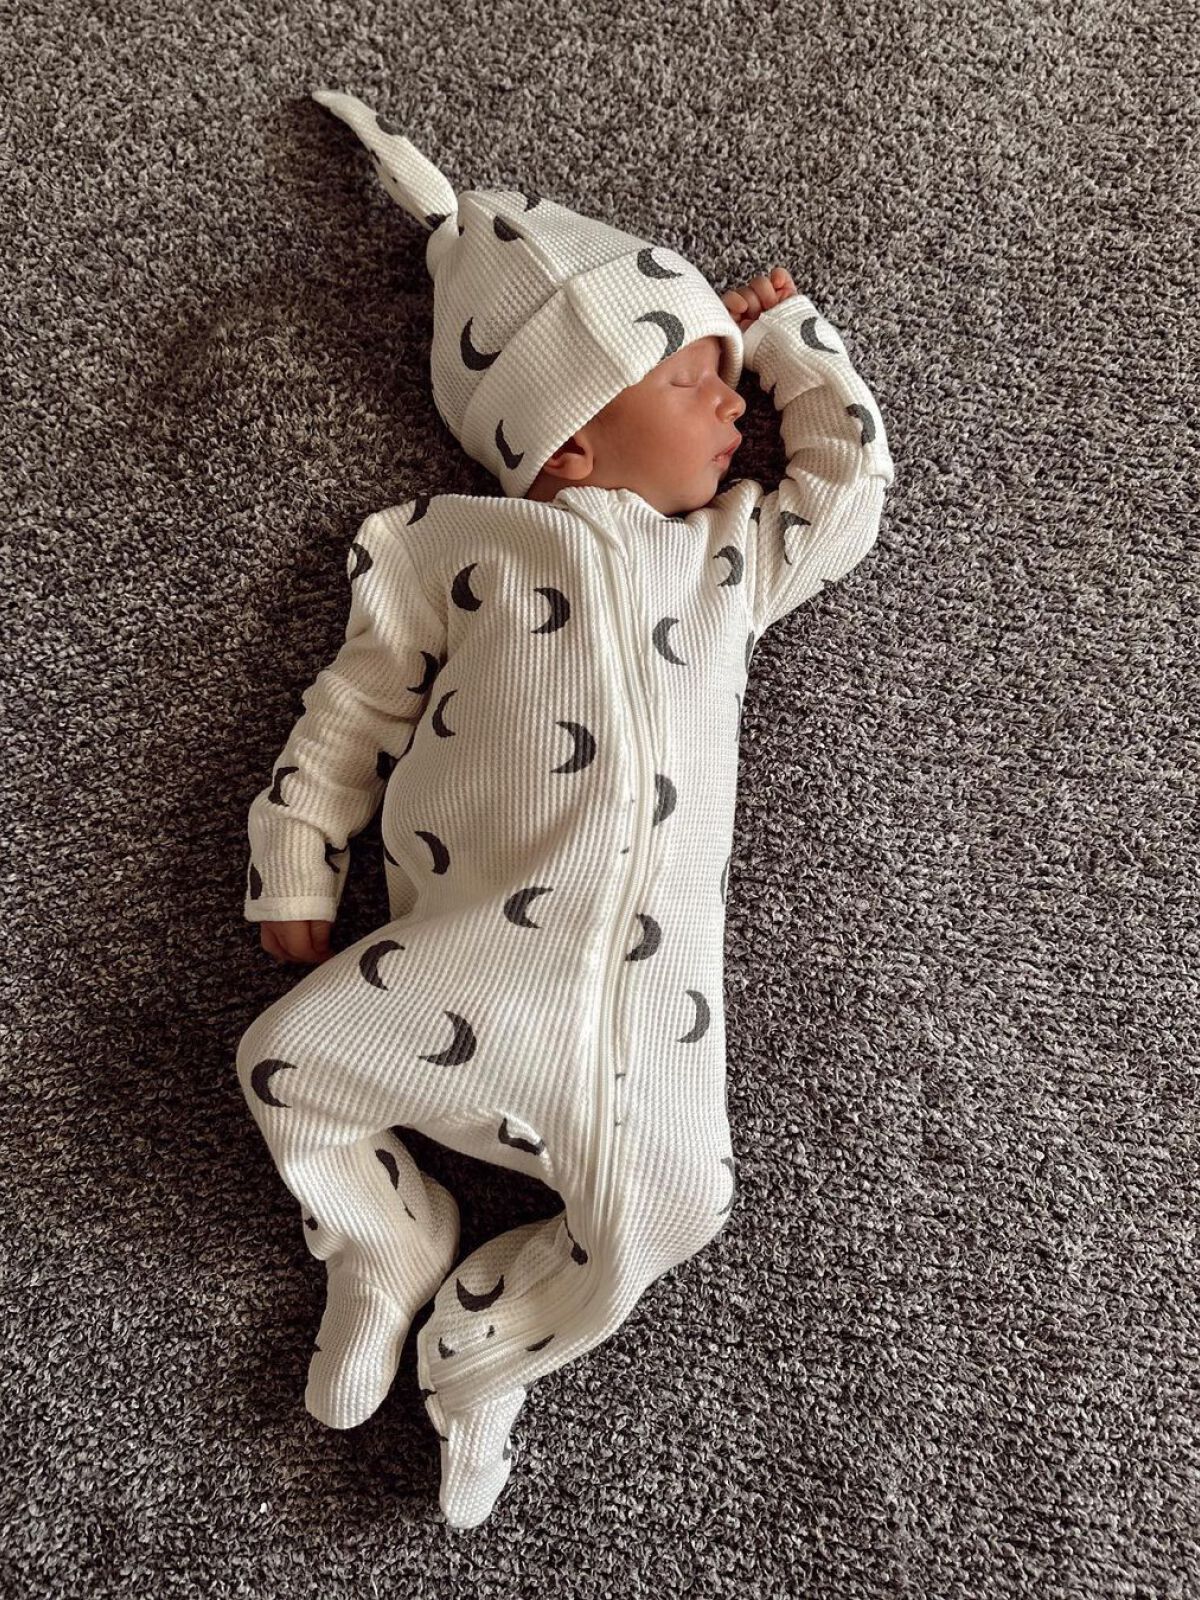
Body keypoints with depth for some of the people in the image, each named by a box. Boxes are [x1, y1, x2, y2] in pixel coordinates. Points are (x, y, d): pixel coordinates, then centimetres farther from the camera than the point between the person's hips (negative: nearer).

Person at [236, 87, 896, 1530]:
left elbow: (852, 475, 29)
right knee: (288, 1057, -8)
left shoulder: (734, 550, 19)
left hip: (655, 975, 2)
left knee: (667, 1206, -4)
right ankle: (389, 1255, 18)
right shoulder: (460, 545, 9)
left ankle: (484, 1354, 19)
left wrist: (784, 323, 32)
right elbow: (351, 712, 8)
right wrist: (294, 877, 2)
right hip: (477, 949, -2)